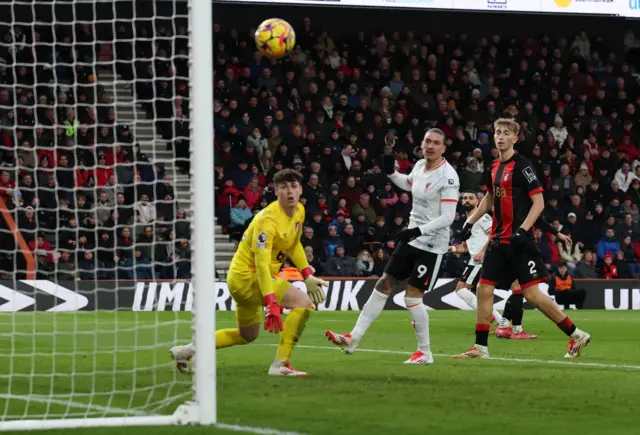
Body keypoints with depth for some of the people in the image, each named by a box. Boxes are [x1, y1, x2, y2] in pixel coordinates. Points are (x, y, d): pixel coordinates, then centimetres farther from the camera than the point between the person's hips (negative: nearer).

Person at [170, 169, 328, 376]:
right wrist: (270, 303, -42)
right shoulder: (268, 220, -26)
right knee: (304, 303, -20)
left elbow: (294, 244, 20)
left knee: (247, 335, 23)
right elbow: (261, 264, -34)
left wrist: (308, 276, 10)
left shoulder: (299, 211, 2)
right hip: (248, 275, -10)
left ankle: (187, 350, 29)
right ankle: (280, 364, -18)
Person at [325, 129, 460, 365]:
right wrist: (391, 172, 11)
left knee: (412, 296, -8)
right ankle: (353, 339, 11)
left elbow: (447, 217, -23)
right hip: (412, 238, 8)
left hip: (432, 244, -8)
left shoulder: (448, 176, -20)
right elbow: (409, 184, 28)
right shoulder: (420, 166, 4)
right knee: (384, 285, 8)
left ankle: (425, 352, 7)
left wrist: (418, 231, -30)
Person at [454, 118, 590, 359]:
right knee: (484, 288, 2)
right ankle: (480, 347, 8)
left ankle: (576, 335, 3)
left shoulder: (521, 166, -11)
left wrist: (522, 230, -23)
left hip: (519, 241, -8)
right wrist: (470, 223, 23)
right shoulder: (494, 167, 12)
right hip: (499, 239, 8)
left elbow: (539, 203, -14)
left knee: (531, 293, -8)